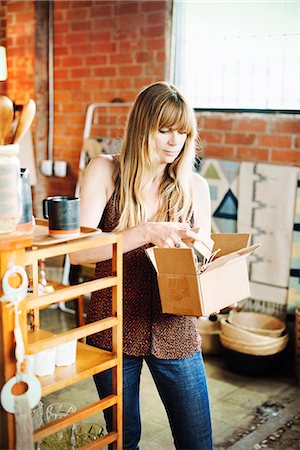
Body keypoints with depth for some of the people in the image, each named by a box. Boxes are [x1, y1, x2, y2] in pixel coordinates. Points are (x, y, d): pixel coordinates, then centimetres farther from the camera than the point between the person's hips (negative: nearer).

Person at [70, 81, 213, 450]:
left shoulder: (195, 187, 1)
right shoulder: (105, 171, -6)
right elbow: (77, 251, -16)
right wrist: (146, 233, -26)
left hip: (174, 331, 1)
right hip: (114, 326, -1)